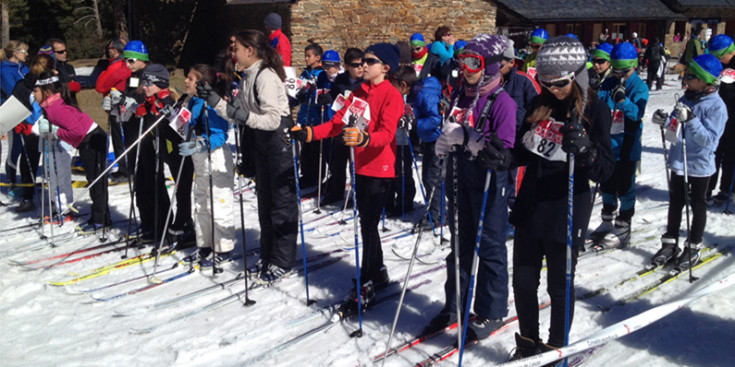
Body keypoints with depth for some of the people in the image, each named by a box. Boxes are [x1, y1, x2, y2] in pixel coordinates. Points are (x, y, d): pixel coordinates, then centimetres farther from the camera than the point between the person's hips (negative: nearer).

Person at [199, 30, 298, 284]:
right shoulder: (249, 76, 9)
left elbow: (273, 118, -27)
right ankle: (267, 256, 26)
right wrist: (215, 101, 2)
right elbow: (238, 112, 11)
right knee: (264, 199, 15)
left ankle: (282, 263, 5)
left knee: (282, 200, -2)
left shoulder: (266, 76, -19)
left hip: (281, 138, -10)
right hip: (263, 140, 10)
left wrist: (246, 117, -37)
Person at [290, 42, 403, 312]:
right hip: (361, 167, 7)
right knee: (367, 223, 16)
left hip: (380, 169, -7)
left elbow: (387, 133, -23)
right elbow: (338, 122, 7)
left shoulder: (392, 95, -11)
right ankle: (378, 272, 33)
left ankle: (365, 288, 1)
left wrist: (365, 138, -43)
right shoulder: (359, 92, 11)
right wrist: (308, 133, -5)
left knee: (368, 226, -6)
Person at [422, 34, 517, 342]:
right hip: (460, 175, 7)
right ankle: (455, 305, 29)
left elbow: (505, 151, -20)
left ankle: (491, 313, 19)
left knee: (489, 246, 5)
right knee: (460, 243, 16)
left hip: (488, 179, -7)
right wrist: (443, 144, -2)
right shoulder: (460, 95, 8)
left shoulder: (502, 101, -14)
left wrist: (468, 137, -28)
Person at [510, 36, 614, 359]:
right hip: (529, 209, 5)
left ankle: (556, 349, 29)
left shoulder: (595, 110, -9)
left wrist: (584, 149, -33)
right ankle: (528, 342, 34)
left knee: (559, 287, 9)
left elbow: (604, 170, -14)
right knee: (523, 282, 13)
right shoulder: (539, 106, 4)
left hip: (566, 214, -5)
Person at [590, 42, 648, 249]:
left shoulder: (639, 87, -7)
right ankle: (607, 223, 29)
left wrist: (623, 100, -35)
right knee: (607, 184, 15)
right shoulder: (608, 84, 7)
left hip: (627, 146, -5)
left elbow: (637, 113, -19)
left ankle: (623, 229, 11)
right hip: (607, 143, 5)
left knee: (624, 186, 2)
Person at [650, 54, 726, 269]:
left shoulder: (716, 106, -17)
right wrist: (665, 121, -9)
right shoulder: (687, 98, 1)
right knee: (675, 203, 15)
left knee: (698, 206, 10)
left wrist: (690, 119, -36)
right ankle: (670, 244, 28)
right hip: (678, 161, 6)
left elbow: (709, 139, -26)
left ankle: (693, 248, 24)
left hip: (699, 164, -6)